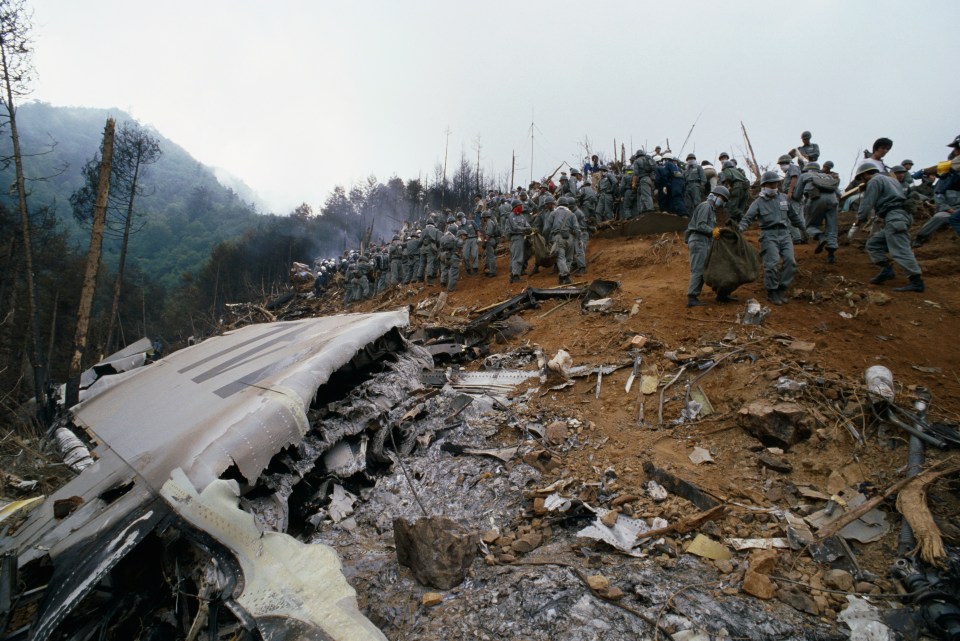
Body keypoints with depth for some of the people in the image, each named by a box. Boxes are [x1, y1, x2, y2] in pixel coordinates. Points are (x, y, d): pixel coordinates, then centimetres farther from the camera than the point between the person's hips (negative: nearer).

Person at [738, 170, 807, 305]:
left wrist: (802, 229, 31)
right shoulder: (758, 203, 2)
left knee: (790, 261, -9)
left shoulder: (783, 198, 16)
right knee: (772, 264, -14)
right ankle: (772, 292, 0)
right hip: (769, 235, -4)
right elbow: (747, 218, -9)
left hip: (785, 234, 4)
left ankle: (782, 289, 4)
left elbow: (793, 215, 26)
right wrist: (740, 229, -28)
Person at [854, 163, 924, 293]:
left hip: (894, 218, -11)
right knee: (873, 243, 14)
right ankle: (886, 270, 4)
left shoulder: (875, 181, -1)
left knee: (900, 250, -15)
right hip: (900, 214, 11)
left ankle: (916, 281, -19)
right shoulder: (890, 179, 28)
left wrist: (860, 219, 4)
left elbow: (867, 203, -6)